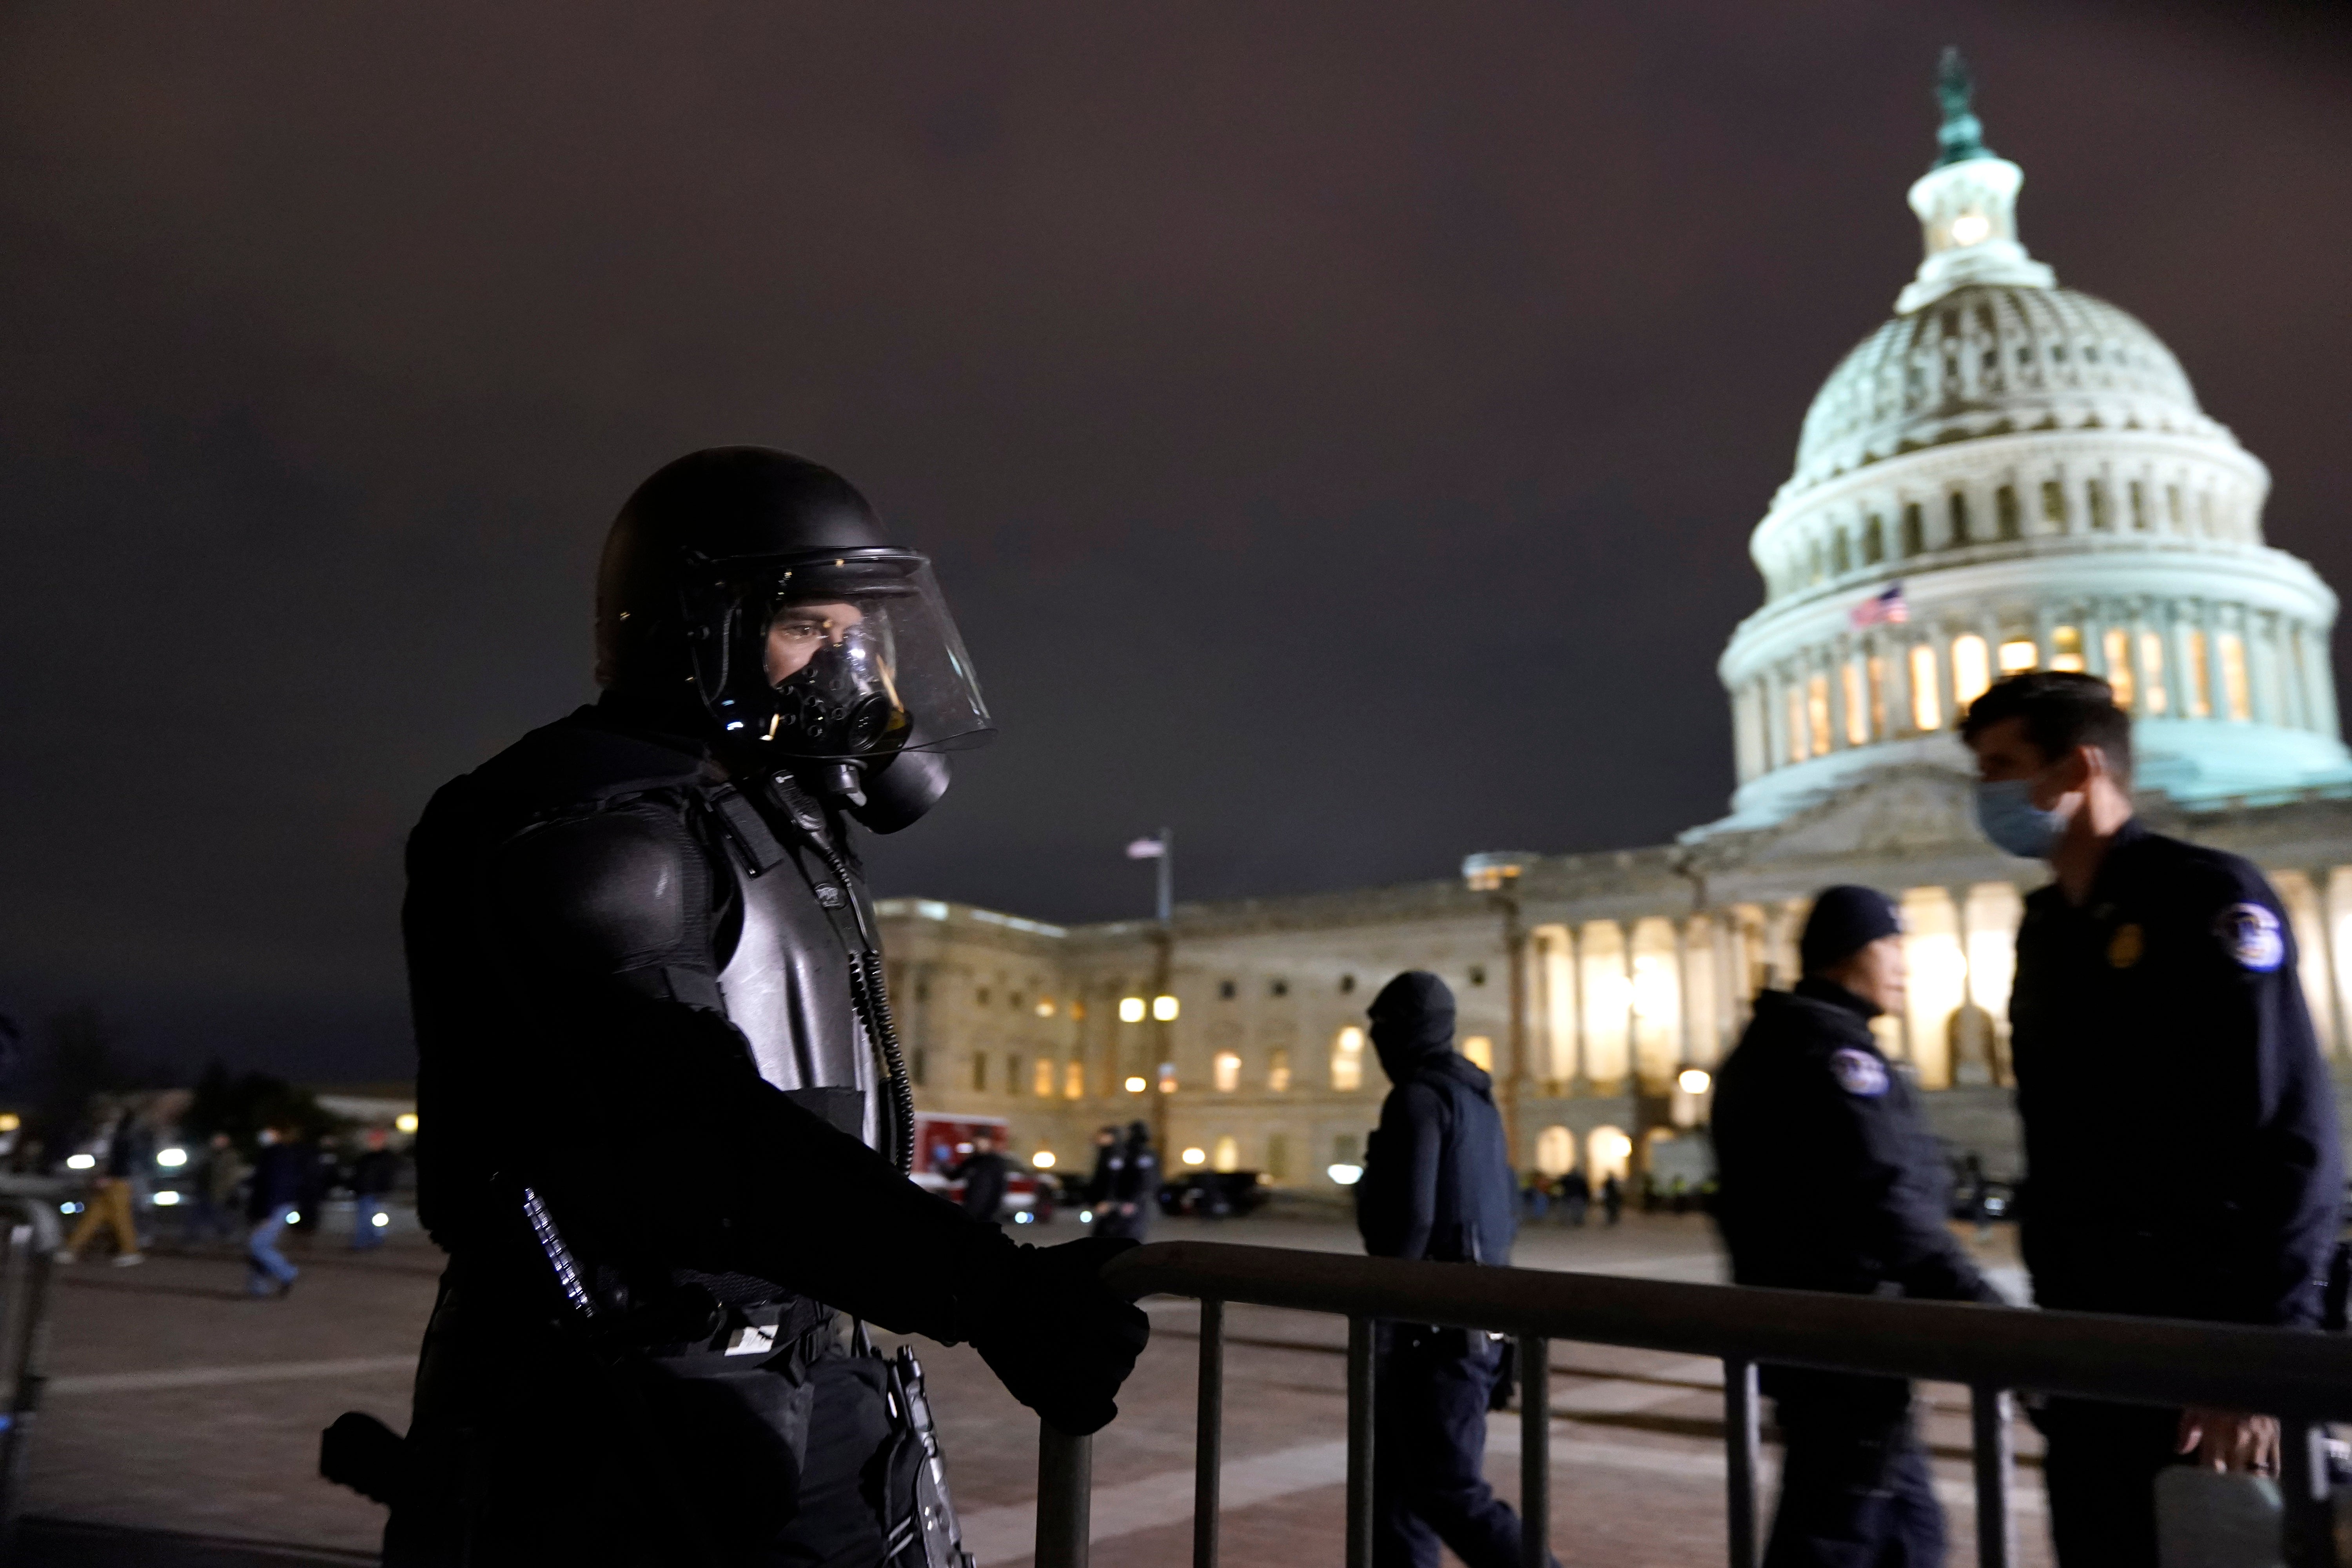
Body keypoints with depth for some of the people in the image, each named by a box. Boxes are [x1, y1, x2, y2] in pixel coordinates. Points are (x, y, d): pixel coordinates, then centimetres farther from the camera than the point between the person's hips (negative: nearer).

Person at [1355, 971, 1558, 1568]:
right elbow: (1507, 1211, 20)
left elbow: (1409, 1218, -24)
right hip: (1475, 1314, 10)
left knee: (1449, 1492, -5)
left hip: (1436, 1327, -10)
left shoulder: (1416, 1099, -15)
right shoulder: (1476, 1098, 15)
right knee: (1393, 1473, 16)